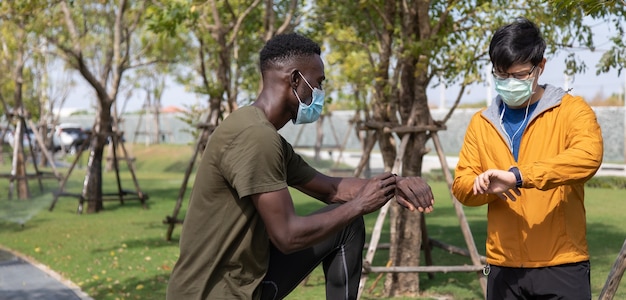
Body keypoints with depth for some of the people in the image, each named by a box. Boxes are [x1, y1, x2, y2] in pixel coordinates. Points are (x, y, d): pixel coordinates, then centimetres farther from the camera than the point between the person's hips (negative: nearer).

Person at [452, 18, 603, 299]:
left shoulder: (571, 110, -3)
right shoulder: (481, 123, 10)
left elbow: (588, 155, -22)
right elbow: (461, 185, 7)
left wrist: (518, 176, -31)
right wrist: (489, 186, -16)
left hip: (561, 265, -3)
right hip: (503, 266, 4)